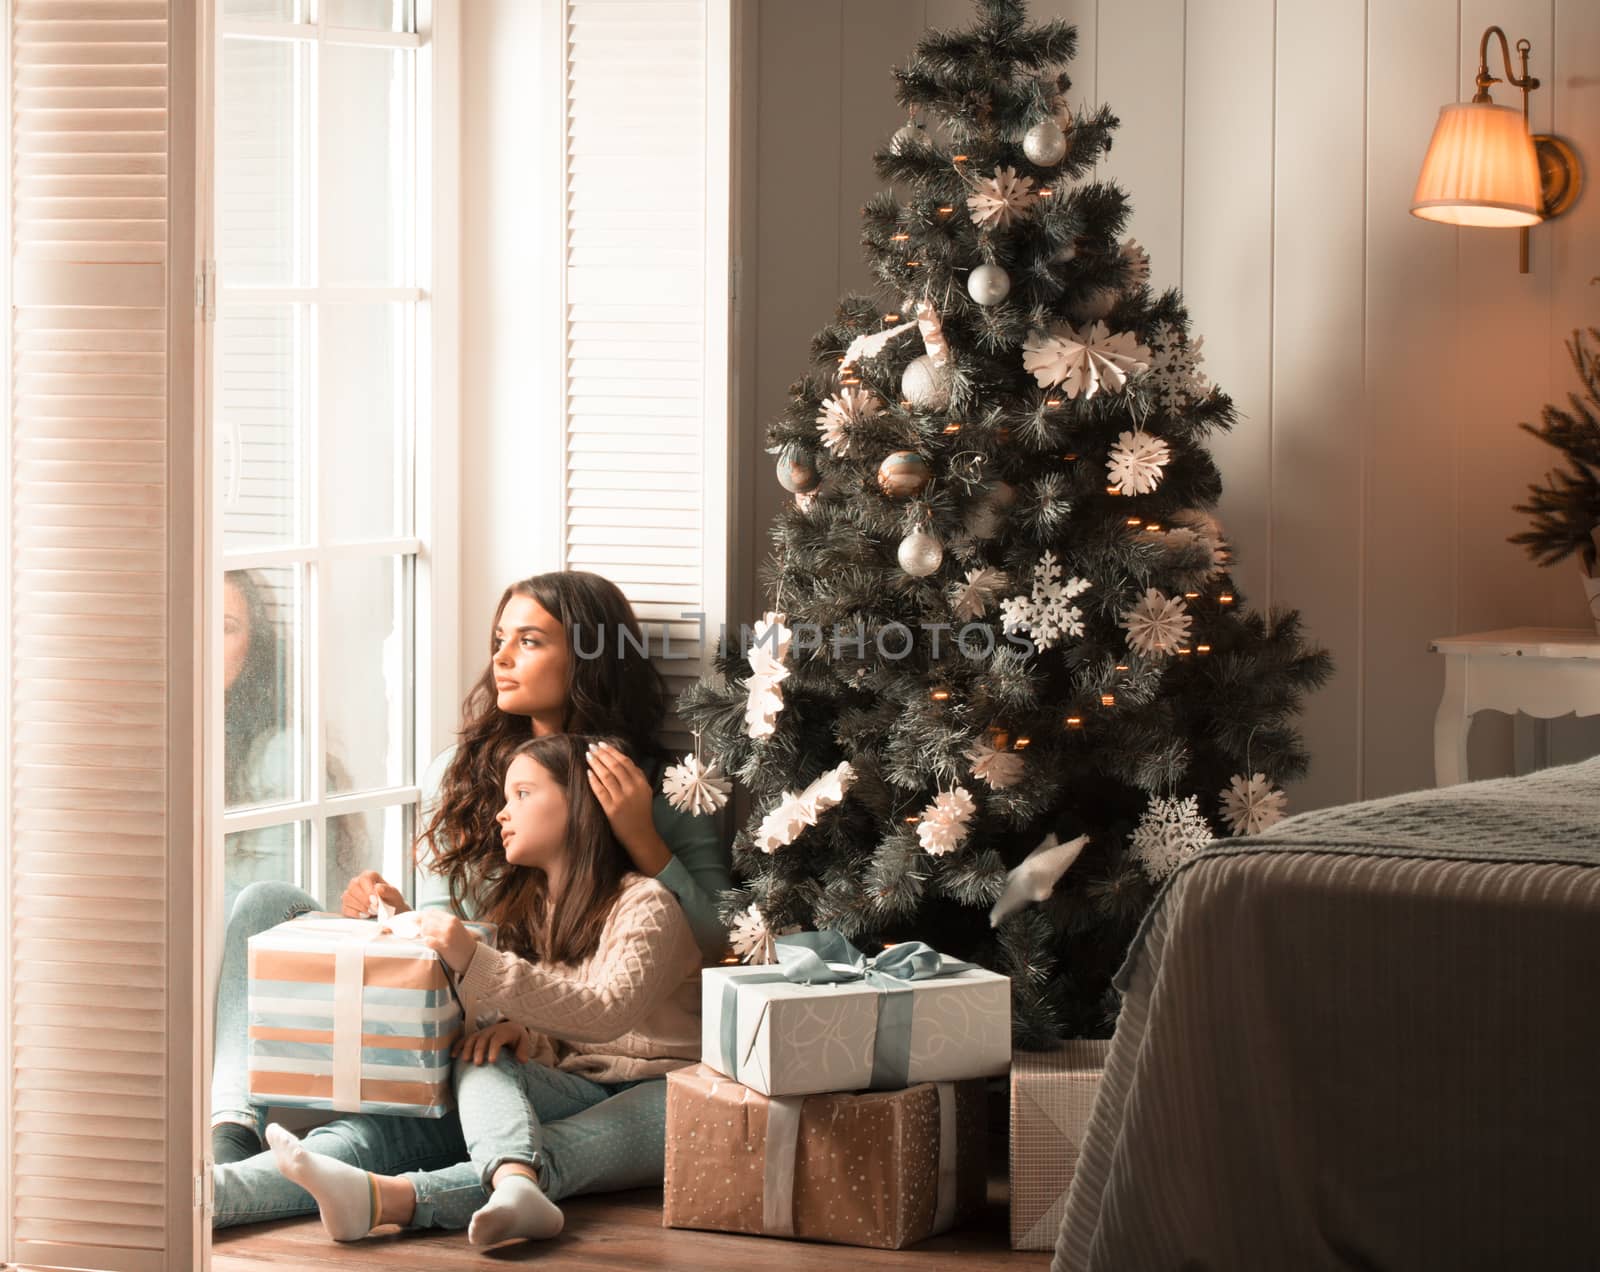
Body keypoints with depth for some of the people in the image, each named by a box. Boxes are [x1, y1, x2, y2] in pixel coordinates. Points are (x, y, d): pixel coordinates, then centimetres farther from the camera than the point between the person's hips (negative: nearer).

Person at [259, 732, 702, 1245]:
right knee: (479, 1061, -24)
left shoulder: (644, 905, -8)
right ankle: (516, 1184, -59)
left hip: (658, 1091, -6)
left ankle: (388, 1198, -63)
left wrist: (477, 963, -30)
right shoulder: (521, 905, 18)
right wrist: (524, 1034, -10)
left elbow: (607, 1014, -25)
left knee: (558, 1148, -36)